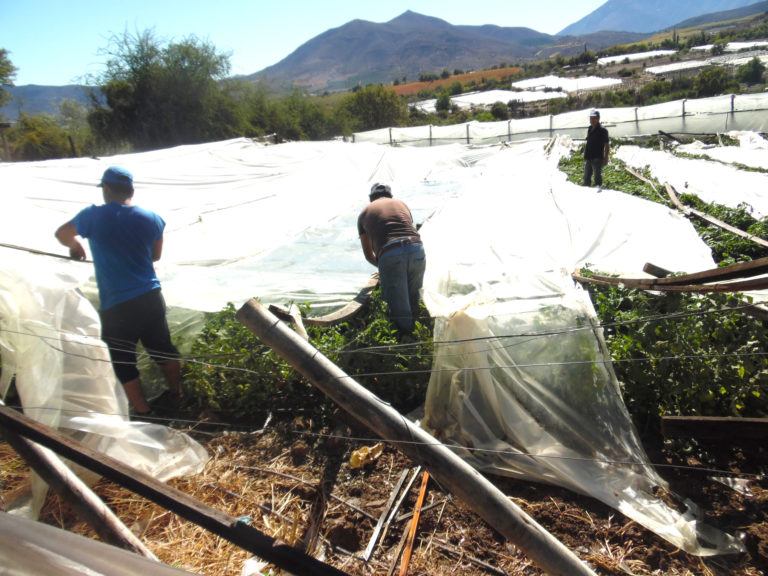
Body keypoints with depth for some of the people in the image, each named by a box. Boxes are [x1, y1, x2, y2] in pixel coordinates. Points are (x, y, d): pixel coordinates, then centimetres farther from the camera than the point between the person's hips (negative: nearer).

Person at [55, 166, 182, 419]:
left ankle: (144, 414, 16)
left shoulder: (93, 216, -7)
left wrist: (75, 246, 33)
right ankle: (176, 397, 36)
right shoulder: (151, 218, 1)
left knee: (124, 363, 10)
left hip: (115, 306, -4)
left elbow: (62, 234, 12)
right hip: (151, 298, 4)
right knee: (162, 348, 20)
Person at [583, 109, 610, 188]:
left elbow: (607, 145, -8)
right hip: (588, 158, 8)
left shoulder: (602, 130, -8)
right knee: (586, 178, 14)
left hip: (597, 158, -8)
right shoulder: (590, 129, 13)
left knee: (597, 177, -4)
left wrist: (606, 158, -12)